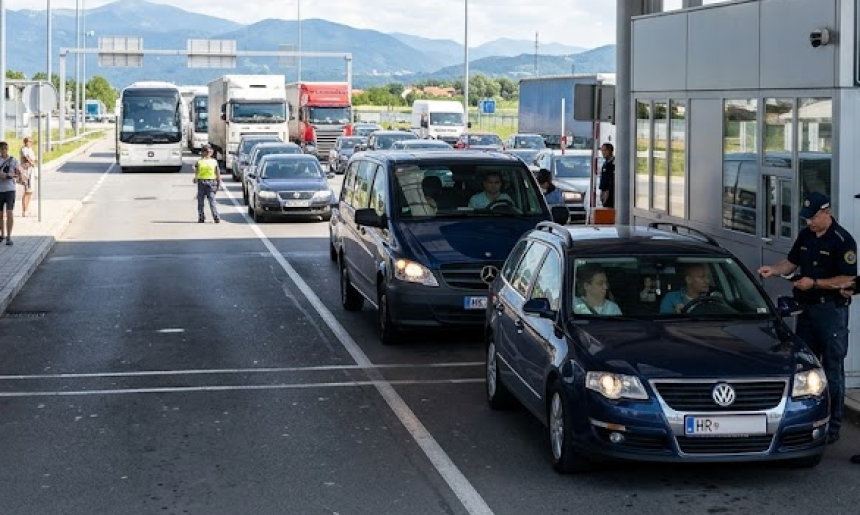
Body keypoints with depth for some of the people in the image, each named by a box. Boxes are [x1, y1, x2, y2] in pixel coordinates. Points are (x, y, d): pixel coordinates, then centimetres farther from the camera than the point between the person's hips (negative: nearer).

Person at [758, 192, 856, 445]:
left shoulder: (842, 241, -13)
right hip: (807, 308, 8)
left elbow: (847, 279, -17)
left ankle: (832, 427, 3)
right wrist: (773, 269, 0)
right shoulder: (805, 236, 10)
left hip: (831, 310, -8)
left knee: (832, 370, -2)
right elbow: (791, 262, 20)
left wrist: (814, 283, -20)